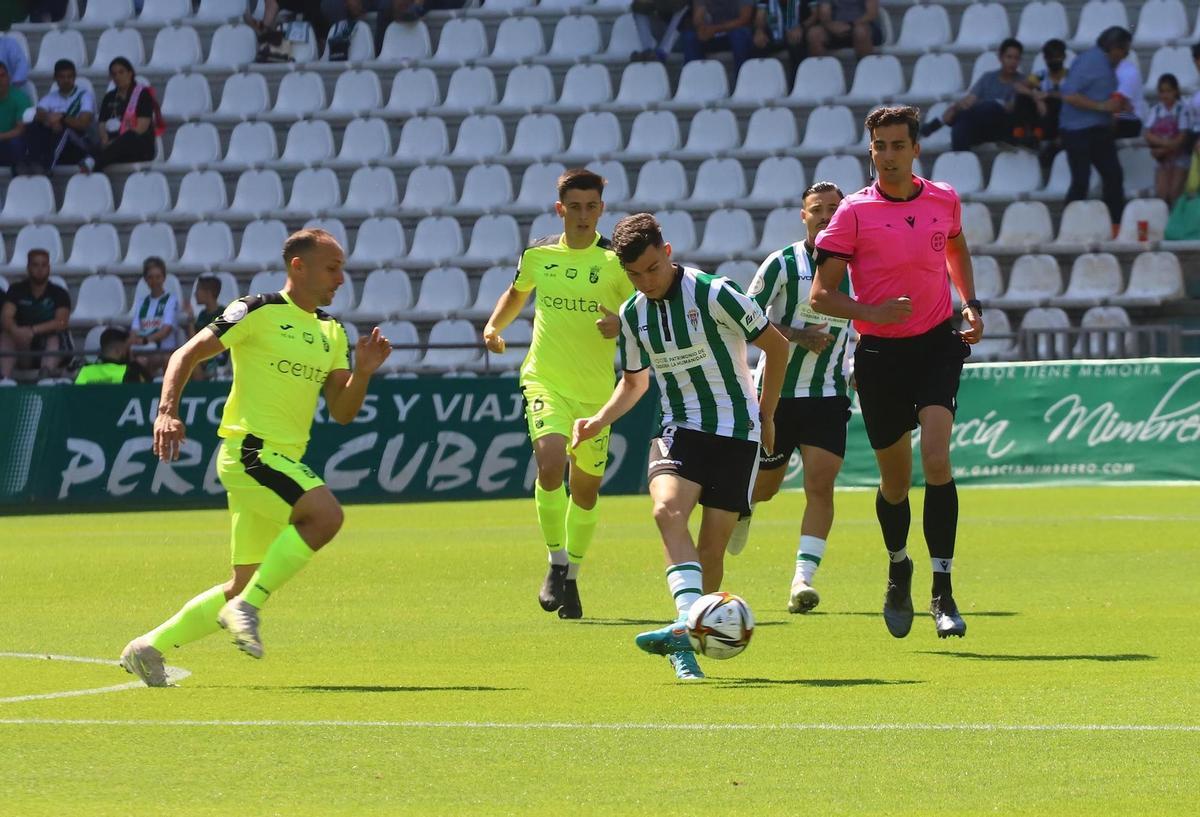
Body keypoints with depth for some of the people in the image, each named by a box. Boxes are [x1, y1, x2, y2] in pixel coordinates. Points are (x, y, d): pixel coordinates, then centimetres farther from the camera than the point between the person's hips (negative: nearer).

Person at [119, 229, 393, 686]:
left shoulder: (331, 333, 16)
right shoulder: (259, 312, -5)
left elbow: (342, 412, 14)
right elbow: (188, 354, -7)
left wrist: (362, 372, -4)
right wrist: (168, 411, -20)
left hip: (284, 460, 8)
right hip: (250, 449, -8)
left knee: (244, 588, 10)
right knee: (326, 514, -30)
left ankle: (148, 648, 21)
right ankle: (247, 608, -22)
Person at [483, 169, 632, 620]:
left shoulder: (615, 261, -4)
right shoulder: (537, 255, 4)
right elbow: (516, 294, 24)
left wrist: (623, 325, -22)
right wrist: (494, 325, 7)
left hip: (596, 389, 0)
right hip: (545, 380, 0)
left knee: (586, 486, 9)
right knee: (550, 461, -25)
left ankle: (571, 576, 29)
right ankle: (556, 563, -9)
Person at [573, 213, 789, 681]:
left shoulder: (714, 295, -12)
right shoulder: (633, 314, 6)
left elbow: (775, 345, -1)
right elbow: (634, 380, 23)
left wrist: (766, 415, 5)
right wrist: (601, 420, 5)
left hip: (736, 432, -3)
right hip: (680, 429, 3)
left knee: (711, 546, -8)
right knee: (667, 509, -26)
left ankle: (684, 635, 6)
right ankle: (689, 627, -38)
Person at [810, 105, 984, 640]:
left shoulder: (944, 201, 4)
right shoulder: (854, 212, -6)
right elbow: (820, 295, -7)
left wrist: (970, 305, 13)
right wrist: (875, 312, -22)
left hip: (937, 345, 1)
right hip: (879, 353, -1)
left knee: (936, 459, -19)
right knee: (895, 479, 9)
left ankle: (942, 591, -15)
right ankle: (898, 569, 39)